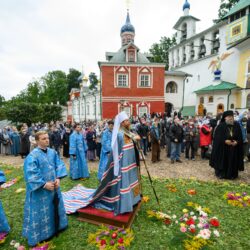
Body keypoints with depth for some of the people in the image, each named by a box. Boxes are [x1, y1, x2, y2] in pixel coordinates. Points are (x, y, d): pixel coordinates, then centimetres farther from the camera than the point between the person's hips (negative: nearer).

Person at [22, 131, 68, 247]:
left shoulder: (53, 152, -2)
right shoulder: (32, 156, -19)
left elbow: (59, 165, 2)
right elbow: (31, 174, -20)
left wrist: (58, 178, -11)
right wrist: (44, 184, -21)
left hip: (53, 187, 6)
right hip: (40, 190, -6)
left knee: (54, 207, 23)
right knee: (41, 211, 11)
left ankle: (55, 226, 46)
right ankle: (39, 234, 33)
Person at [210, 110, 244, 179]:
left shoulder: (237, 125, 5)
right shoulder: (221, 126, -6)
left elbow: (240, 137, 5)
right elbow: (217, 137, -9)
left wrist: (237, 142, -13)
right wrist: (225, 141, -21)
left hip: (234, 148, 3)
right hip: (222, 148, -3)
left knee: (232, 162, 9)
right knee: (222, 161, 3)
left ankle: (232, 175, 24)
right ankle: (221, 174, 17)